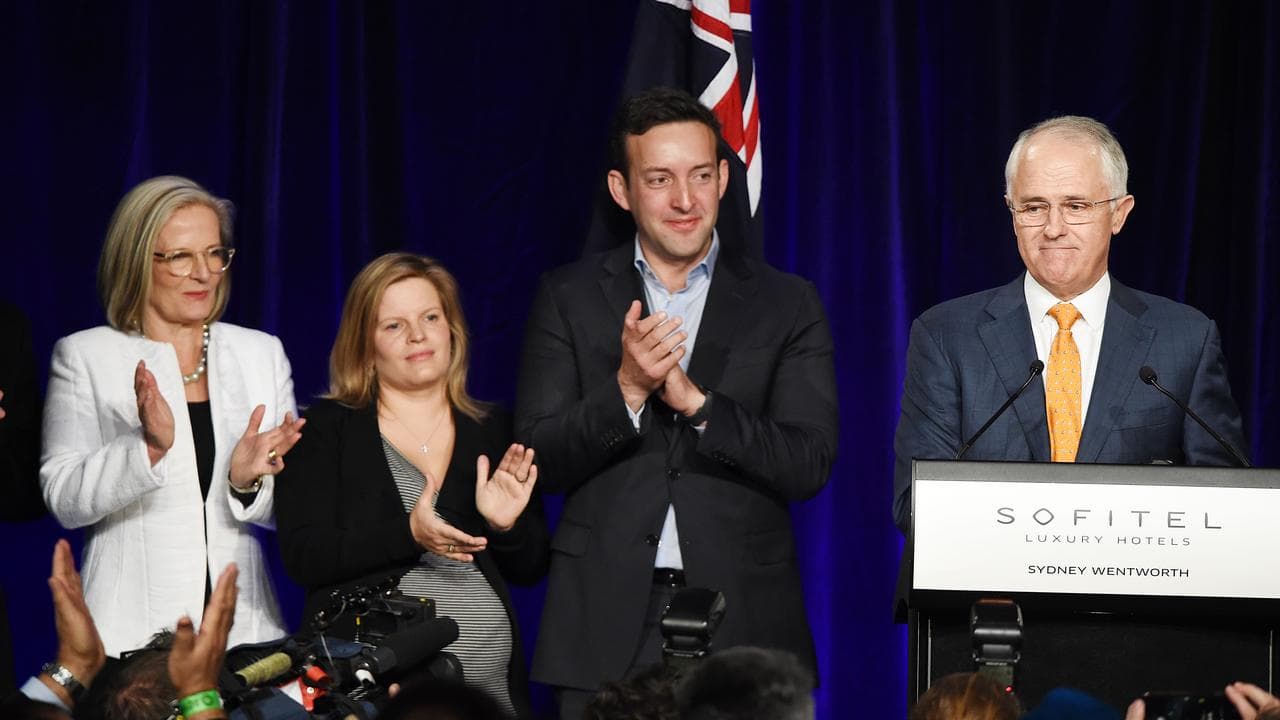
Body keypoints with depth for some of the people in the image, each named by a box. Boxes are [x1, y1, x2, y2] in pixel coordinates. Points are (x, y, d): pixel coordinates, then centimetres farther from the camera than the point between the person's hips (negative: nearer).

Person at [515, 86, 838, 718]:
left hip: (743, 619, 0)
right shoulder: (568, 299, 7)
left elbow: (810, 466, -3)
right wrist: (625, 390, -16)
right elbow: (539, 461, 0)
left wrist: (695, 401, -16)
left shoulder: (787, 305, 5)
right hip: (608, 626, 0)